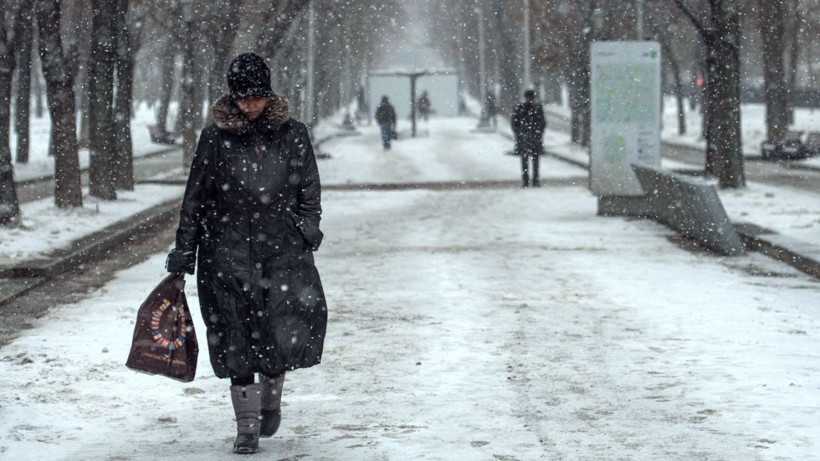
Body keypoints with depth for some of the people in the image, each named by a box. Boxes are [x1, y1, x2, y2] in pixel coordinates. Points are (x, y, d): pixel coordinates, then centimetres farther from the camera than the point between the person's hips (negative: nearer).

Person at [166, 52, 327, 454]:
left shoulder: (293, 135, 6)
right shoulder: (215, 138, 4)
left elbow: (310, 194, 13)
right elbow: (195, 199, 9)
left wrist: (307, 229, -2)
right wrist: (183, 252, 7)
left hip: (282, 247, 0)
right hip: (228, 251, 0)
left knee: (289, 328, -12)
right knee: (237, 337, -1)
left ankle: (271, 396, 17)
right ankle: (247, 427, 10)